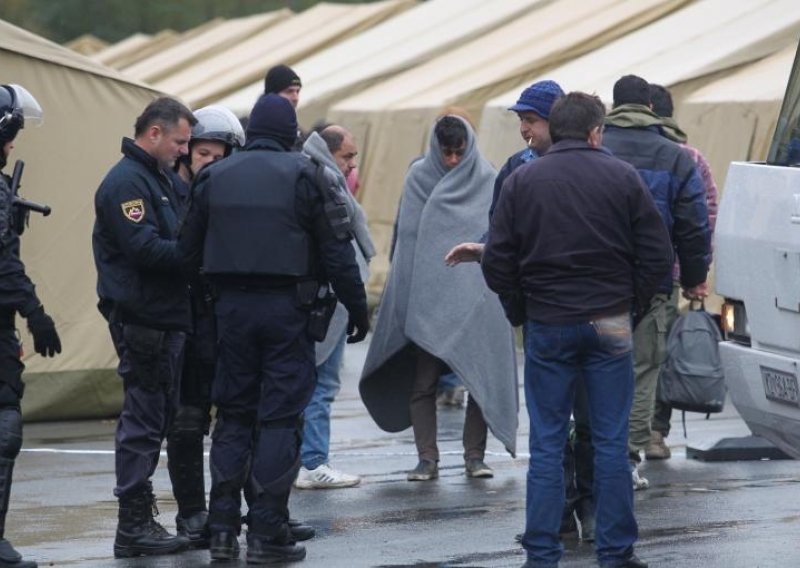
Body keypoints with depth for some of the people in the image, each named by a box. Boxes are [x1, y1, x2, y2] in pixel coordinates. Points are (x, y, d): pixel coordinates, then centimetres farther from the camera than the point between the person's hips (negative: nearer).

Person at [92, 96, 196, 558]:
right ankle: (134, 524, -3)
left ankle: (139, 521, 18)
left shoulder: (159, 178, 19)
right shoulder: (126, 182, -13)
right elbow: (145, 249, -22)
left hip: (165, 318, 10)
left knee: (153, 418, 12)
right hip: (143, 320, -10)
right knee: (144, 420, -7)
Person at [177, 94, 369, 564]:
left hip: (232, 307, 4)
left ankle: (223, 528, 10)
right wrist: (358, 307, 1)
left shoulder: (215, 178, 6)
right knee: (280, 419, 0)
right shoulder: (301, 174, -6)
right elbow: (336, 250, -6)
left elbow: (188, 252, 8)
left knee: (233, 416, 12)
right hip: (287, 308, -3)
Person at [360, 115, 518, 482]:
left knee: (481, 378, -1)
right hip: (428, 296, 0)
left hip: (475, 297, 0)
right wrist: (407, 293, 1)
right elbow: (407, 236, 7)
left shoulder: (487, 180, 4)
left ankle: (475, 455, 7)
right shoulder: (419, 177, 5)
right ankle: (427, 459, 3)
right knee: (423, 381, -1)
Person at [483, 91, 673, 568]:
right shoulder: (623, 178, -2)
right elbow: (658, 255, -3)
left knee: (547, 445, 5)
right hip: (610, 324, 0)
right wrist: (632, 297, 12)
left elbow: (497, 264, -3)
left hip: (547, 326, 0)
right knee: (612, 442, 6)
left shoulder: (522, 181, -1)